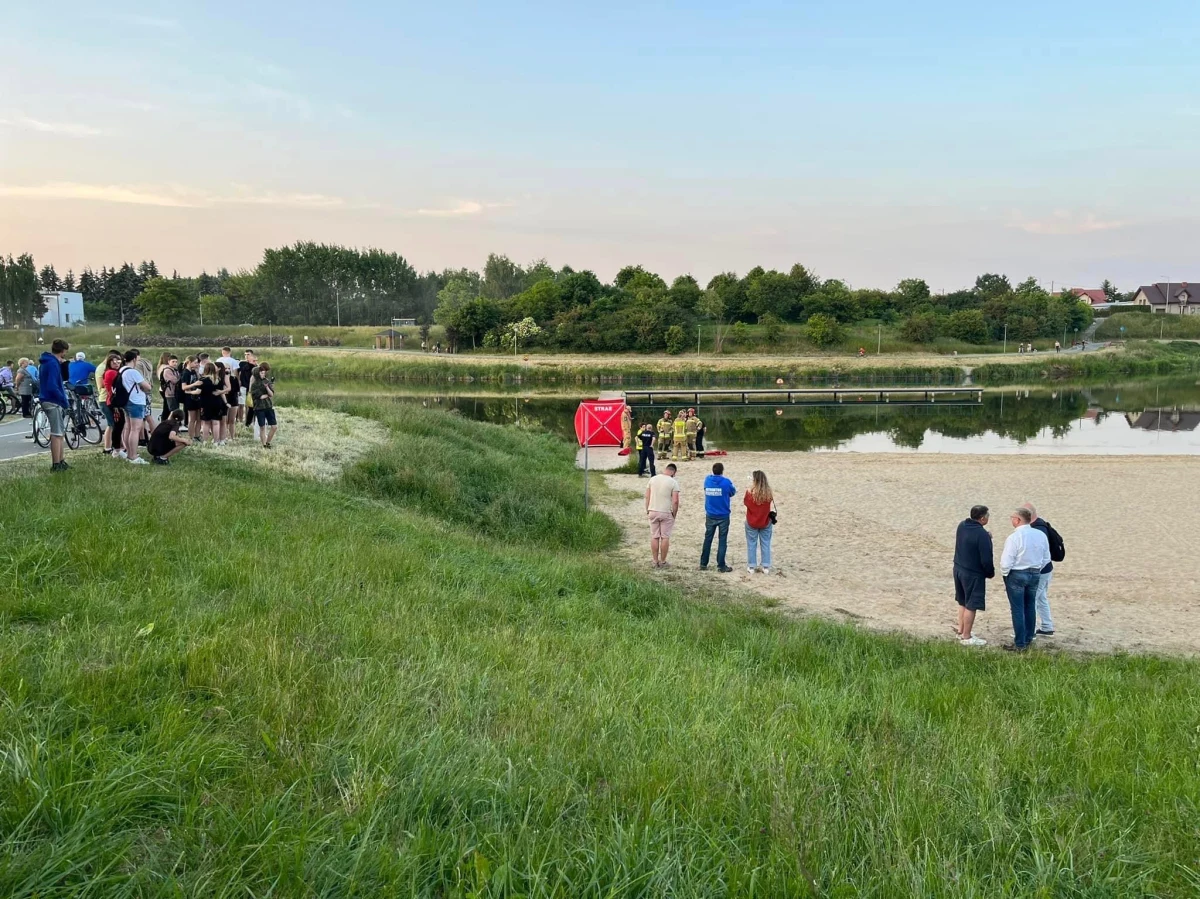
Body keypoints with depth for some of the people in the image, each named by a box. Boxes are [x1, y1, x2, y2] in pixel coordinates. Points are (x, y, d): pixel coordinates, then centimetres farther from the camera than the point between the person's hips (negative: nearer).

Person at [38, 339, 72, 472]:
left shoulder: (47, 361, 14)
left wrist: (63, 363, 6)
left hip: (49, 401, 10)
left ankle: (60, 462, 22)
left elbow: (61, 378, 17)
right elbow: (52, 387, -23)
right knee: (57, 434, -7)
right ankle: (56, 464, -5)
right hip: (53, 402, -10)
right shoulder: (53, 363, -17)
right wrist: (64, 400, -15)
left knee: (60, 433, 16)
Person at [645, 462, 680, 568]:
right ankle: (663, 562, 10)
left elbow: (647, 497, 4)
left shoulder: (653, 479, 2)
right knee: (665, 537, 5)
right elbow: (675, 501, -13)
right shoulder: (673, 482, -10)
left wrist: (648, 511, 12)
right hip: (666, 513, -3)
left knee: (654, 537, 9)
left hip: (653, 512, 3)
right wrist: (674, 514, -1)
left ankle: (656, 562, 13)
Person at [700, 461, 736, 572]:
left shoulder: (707, 480, -3)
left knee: (708, 539, 11)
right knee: (722, 541, 2)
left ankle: (703, 564, 13)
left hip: (710, 516, 3)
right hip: (723, 516, -3)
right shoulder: (726, 482, -12)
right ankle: (721, 566, 3)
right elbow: (732, 493, 3)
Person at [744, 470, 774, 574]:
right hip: (765, 522, 2)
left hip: (751, 523, -2)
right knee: (765, 544, 12)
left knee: (752, 544, 11)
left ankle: (751, 567, 14)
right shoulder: (768, 493, -11)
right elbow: (771, 506, 0)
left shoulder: (750, 493, -18)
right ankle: (766, 567, 14)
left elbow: (745, 502, -1)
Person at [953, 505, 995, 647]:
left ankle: (961, 629, 33)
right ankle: (966, 637, 9)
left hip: (959, 569, 8)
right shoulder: (982, 534, -25)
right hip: (973, 574, -8)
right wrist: (991, 573, -2)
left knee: (962, 602, 22)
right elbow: (986, 559, -22)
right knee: (971, 606, 2)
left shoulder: (961, 526, 0)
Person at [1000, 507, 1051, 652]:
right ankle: (1028, 639, 28)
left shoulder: (1014, 537, -20)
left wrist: (1004, 574, 0)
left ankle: (1019, 644, 5)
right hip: (1035, 574, 6)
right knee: (1030, 607, 17)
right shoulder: (1041, 535, -2)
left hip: (1016, 575, -6)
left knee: (1018, 609, 2)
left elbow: (1006, 562, -18)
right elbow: (1046, 558, 7)